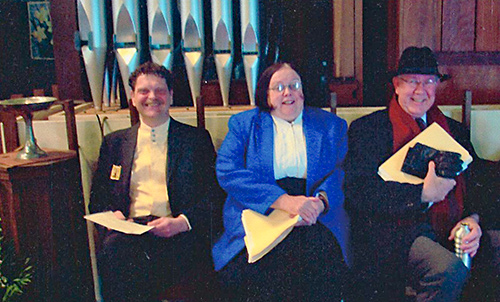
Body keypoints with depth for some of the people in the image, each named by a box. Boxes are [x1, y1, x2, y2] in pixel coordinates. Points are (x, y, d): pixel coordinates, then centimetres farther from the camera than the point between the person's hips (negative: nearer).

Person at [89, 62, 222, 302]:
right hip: (129, 228, 2)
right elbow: (98, 197, 20)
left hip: (178, 232, -1)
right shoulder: (114, 143, 23)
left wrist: (182, 222, -13)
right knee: (113, 248, -33)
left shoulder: (196, 139, 14)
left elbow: (212, 194, 5)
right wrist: (114, 216, -4)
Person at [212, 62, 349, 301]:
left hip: (317, 219, 1)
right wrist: (283, 200, -16)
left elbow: (344, 171, 6)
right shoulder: (244, 124, 12)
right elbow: (227, 170, -4)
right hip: (258, 214, -1)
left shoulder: (331, 125, 18)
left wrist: (320, 201, -17)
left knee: (321, 253, -29)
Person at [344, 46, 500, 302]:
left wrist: (473, 218, -6)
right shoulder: (367, 128, 6)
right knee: (449, 270, -32)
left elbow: (475, 185, 17)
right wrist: (423, 194, -15)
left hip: (451, 229, 5)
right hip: (398, 230, -4)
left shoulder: (454, 130, 22)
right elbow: (357, 190, -7)